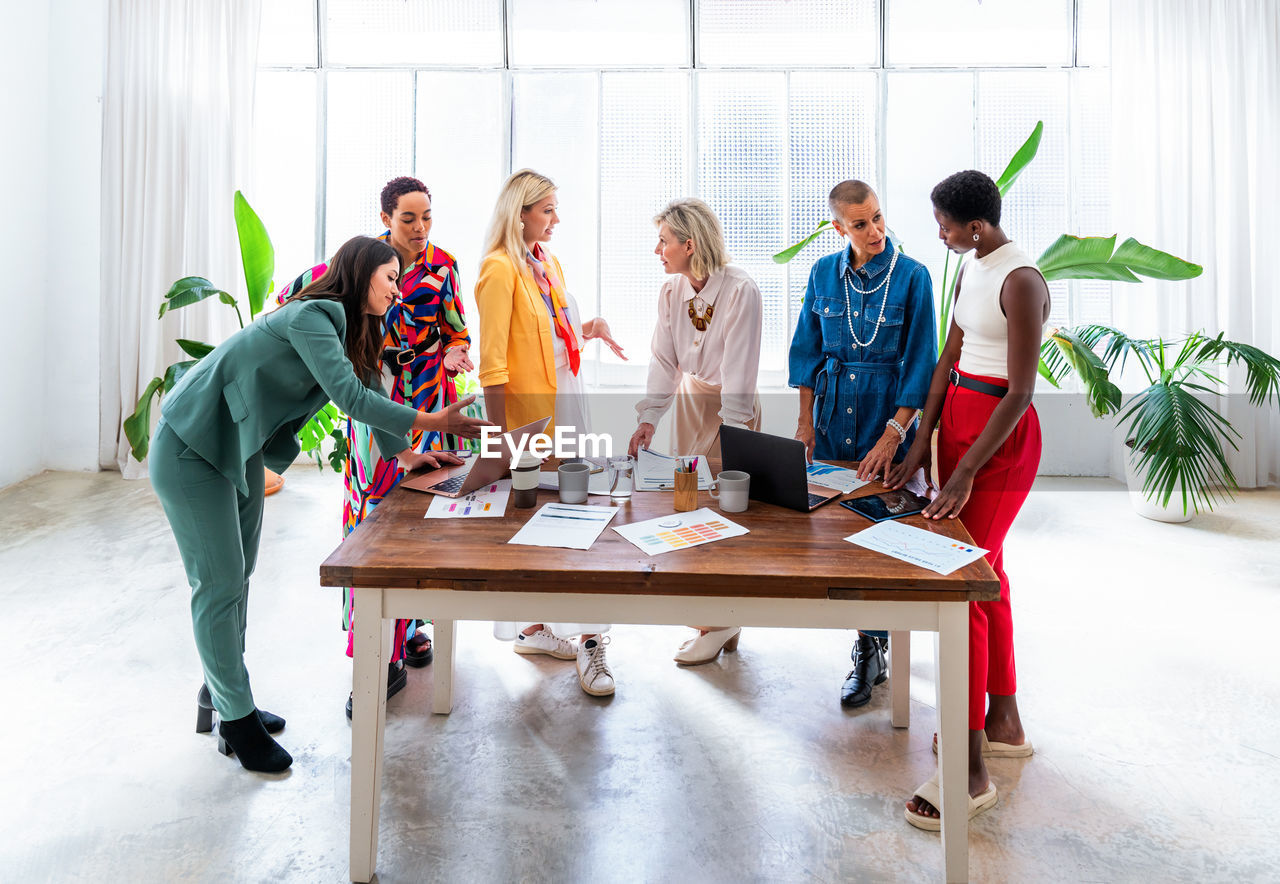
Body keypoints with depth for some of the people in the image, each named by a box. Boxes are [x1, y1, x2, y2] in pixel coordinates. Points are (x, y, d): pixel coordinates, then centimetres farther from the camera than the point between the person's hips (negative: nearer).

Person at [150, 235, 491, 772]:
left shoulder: (349, 329, 6)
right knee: (220, 584, -4)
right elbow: (349, 396, -32)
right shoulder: (313, 315, -24)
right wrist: (432, 422, -32)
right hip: (190, 450, -10)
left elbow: (370, 386, 17)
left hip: (239, 447, 10)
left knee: (236, 577, 14)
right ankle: (237, 722, 7)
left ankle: (223, 694, 28)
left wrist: (404, 452, 18)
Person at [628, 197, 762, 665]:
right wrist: (648, 419, -12)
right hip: (690, 400, 6)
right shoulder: (671, 292, -1)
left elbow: (738, 372, -21)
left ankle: (718, 625, 11)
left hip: (733, 405, -6)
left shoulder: (741, 291, -19)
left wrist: (731, 437, -25)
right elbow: (664, 361, -1)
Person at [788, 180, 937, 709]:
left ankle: (871, 650, 13)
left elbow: (920, 362, -6)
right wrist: (806, 421, 6)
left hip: (889, 417, -3)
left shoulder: (911, 276, -5)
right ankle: (870, 639, 26)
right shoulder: (824, 273, 5)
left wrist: (894, 433, -13)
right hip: (833, 415, 4)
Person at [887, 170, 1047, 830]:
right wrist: (921, 445, 6)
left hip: (1001, 437, -9)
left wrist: (965, 473, -21)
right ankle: (1003, 723, 31)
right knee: (986, 573, 15)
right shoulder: (971, 270, 12)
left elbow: (1019, 394, -20)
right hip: (957, 420, 9)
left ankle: (971, 773, 0)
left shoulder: (1021, 281, -17)